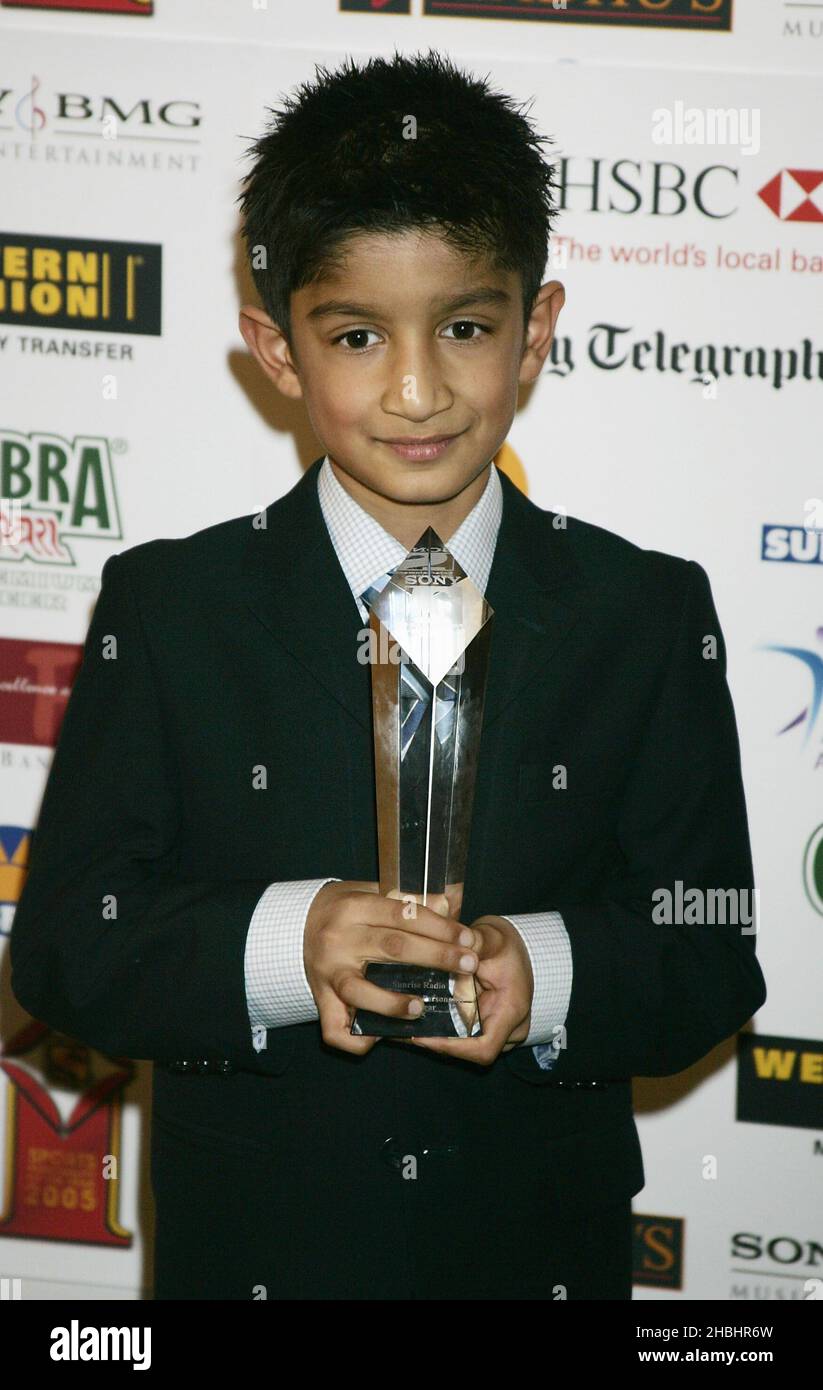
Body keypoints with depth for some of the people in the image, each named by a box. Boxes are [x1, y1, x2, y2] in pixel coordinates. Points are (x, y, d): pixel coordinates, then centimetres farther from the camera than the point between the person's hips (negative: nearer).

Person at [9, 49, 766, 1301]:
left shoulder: (649, 618, -2)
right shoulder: (169, 610, -4)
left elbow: (716, 963, -3)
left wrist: (551, 974, -23)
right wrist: (283, 943, -26)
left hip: (546, 1247, 1)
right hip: (249, 1252, -1)